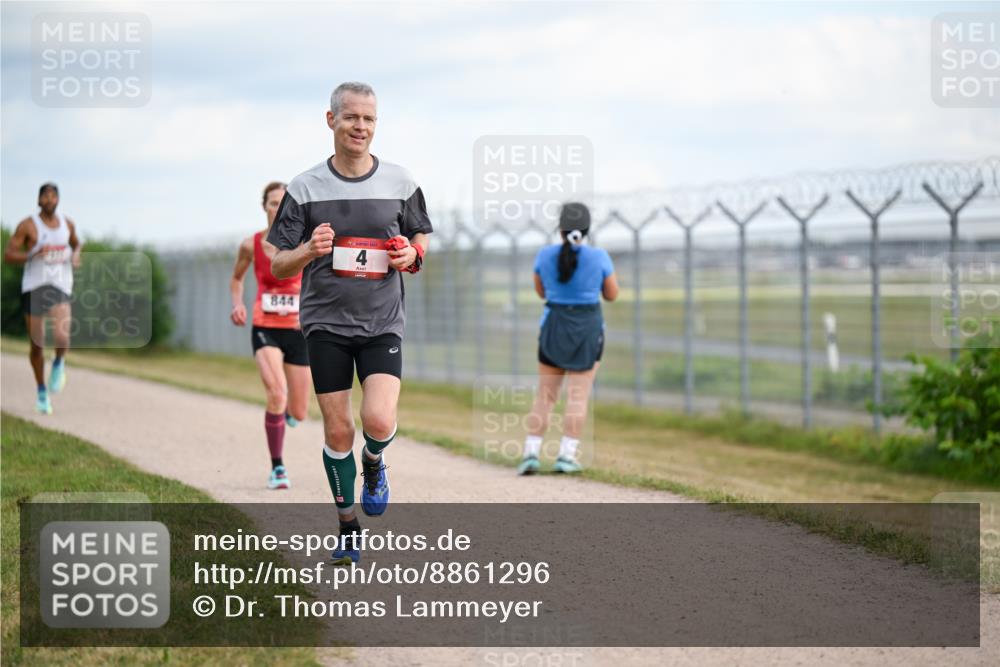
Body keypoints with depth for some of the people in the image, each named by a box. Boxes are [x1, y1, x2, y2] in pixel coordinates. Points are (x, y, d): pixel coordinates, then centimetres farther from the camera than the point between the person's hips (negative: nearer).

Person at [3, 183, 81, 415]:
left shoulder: (67, 224, 6)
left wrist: (75, 256, 3)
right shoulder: (28, 225, -6)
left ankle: (59, 364, 12)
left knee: (62, 337, -23)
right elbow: (8, 255, -8)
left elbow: (76, 244, 26)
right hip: (34, 288, -1)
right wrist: (33, 254, -24)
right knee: (37, 345, 5)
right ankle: (42, 392, 25)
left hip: (61, 288, 1)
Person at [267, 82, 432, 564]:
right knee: (338, 431, 2)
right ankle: (348, 525, 20)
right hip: (326, 324, 0)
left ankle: (374, 463, 18)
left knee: (379, 421, -18)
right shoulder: (304, 189, -2)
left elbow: (420, 237, 17)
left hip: (382, 324, 0)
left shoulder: (400, 182, 2)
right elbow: (279, 265, 0)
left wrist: (412, 254, -7)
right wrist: (309, 250, -22)